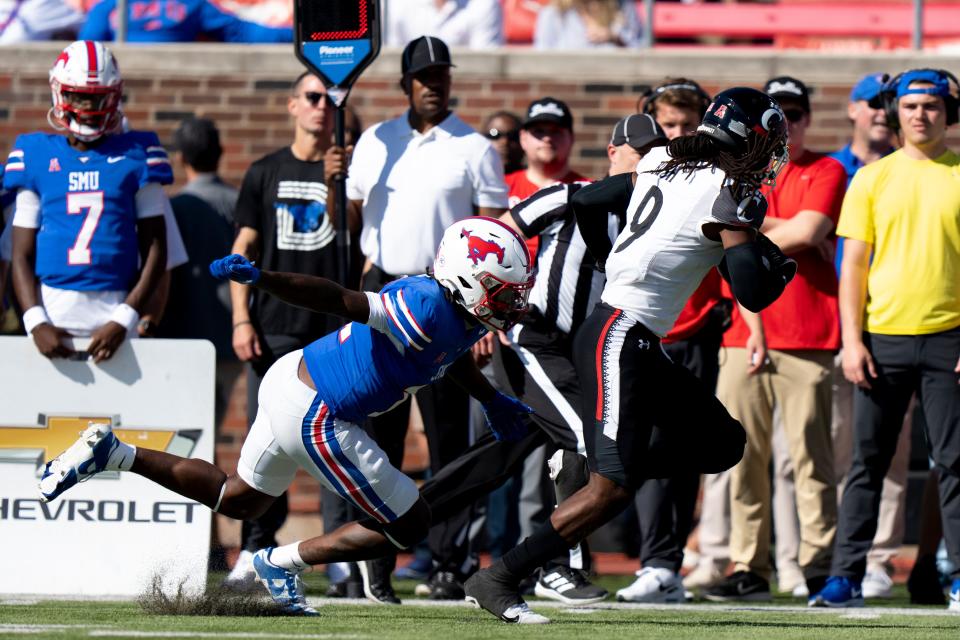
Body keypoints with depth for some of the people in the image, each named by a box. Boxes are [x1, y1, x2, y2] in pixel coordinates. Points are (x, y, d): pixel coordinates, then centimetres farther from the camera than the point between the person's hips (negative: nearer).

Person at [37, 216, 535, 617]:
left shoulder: (464, 312, 4)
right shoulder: (428, 308, -24)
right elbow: (340, 299, -32)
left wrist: (492, 402, 32)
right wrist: (262, 279, -40)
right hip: (313, 418, -10)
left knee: (237, 499, 29)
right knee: (409, 527, 1)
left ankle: (113, 453, 20)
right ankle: (281, 565, 11)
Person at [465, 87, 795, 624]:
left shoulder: (663, 163, 12)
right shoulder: (728, 196, -12)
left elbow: (587, 202, 22)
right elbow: (753, 294, -17)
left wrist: (611, 262, 38)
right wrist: (779, 267, 5)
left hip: (641, 344, 10)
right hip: (622, 338, -10)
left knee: (721, 442, 15)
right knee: (613, 489, -12)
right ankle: (498, 580, -11)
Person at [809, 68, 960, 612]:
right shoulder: (872, 179, 8)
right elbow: (853, 266, 7)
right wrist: (852, 339, -3)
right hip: (882, 337, 1)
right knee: (868, 461, 2)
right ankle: (847, 577, 3)